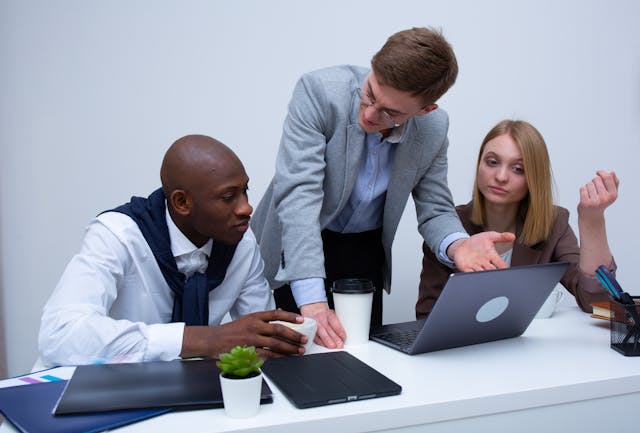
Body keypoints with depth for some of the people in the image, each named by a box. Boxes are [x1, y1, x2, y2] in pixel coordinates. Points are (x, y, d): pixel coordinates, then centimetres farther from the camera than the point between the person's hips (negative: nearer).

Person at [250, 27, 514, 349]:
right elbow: (298, 192, -33)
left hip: (364, 253, 3)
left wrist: (456, 245, -30)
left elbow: (435, 211, -5)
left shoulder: (434, 129, -15)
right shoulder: (319, 90, -26)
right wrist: (312, 301, -41)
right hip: (293, 248, -3)